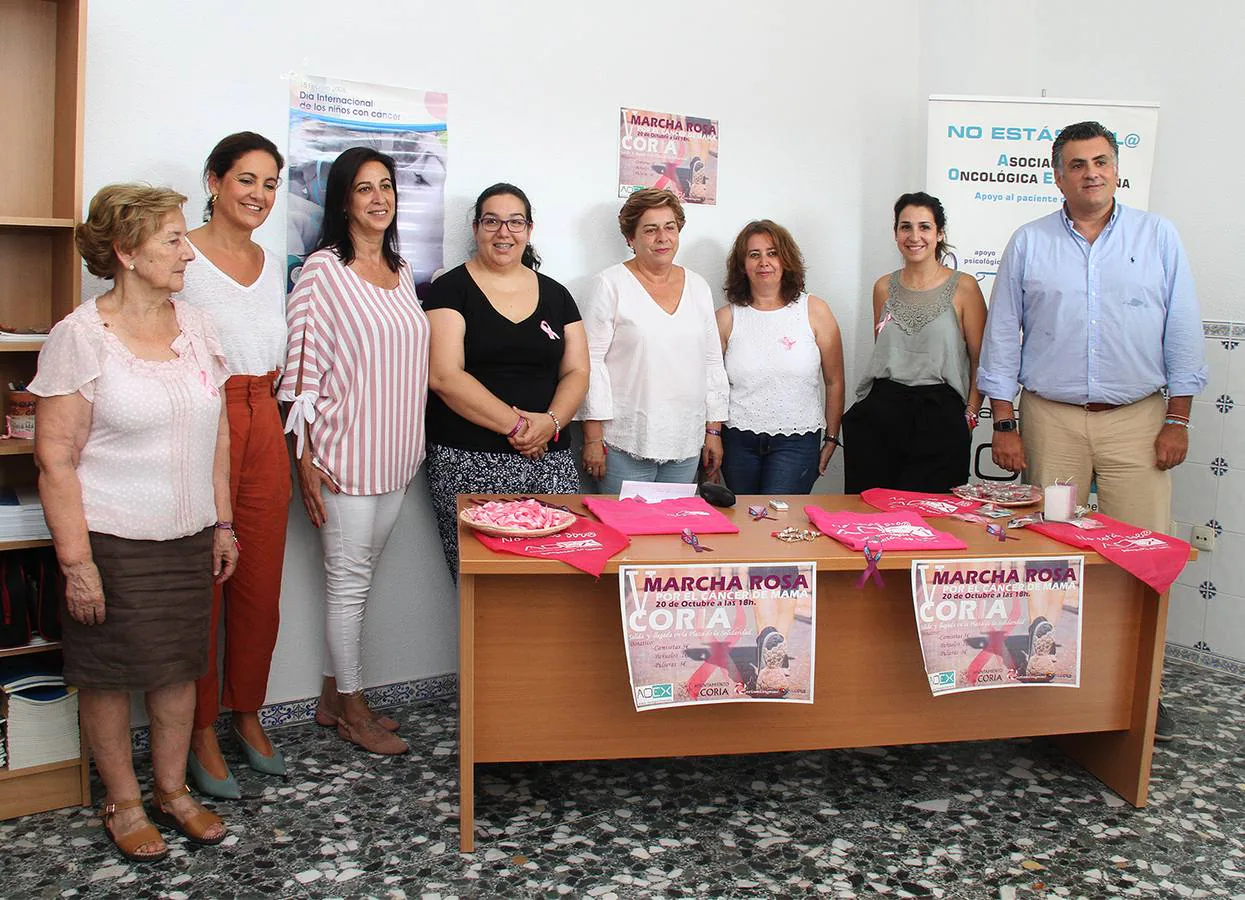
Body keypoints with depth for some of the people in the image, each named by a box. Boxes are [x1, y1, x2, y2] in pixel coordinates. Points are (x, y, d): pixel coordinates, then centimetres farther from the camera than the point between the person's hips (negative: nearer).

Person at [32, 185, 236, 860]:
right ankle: (123, 804, 27)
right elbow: (55, 458, -13)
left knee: (179, 666, 14)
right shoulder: (80, 336, -12)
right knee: (109, 674, 8)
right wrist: (76, 561, -15)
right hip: (112, 541, -5)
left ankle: (173, 791, 31)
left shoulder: (194, 325, 6)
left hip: (189, 536, 5)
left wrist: (223, 524, 12)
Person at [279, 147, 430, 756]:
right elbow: (303, 365, -11)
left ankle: (333, 698, 27)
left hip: (395, 451, 7)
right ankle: (352, 709, 17)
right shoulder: (323, 270, -8)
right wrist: (305, 459, -15)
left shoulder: (401, 271, 13)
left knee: (359, 575, 14)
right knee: (349, 578, 3)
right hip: (345, 450, -7)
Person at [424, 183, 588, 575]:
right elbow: (444, 376, -8)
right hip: (470, 462, -3)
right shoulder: (451, 289, 2)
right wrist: (517, 424, -13)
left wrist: (551, 422, -8)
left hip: (549, 460, 4)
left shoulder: (556, 294, 15)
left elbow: (577, 372, 12)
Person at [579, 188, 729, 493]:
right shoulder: (610, 285, -3)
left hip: (686, 444, 4)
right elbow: (591, 362, -6)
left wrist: (714, 430, 11)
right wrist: (593, 438, -10)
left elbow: (712, 362, 15)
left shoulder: (698, 287, 12)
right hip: (626, 444, -4)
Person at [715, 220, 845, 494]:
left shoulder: (815, 312, 1)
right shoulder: (727, 318, 4)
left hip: (796, 442, -2)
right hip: (738, 440, 2)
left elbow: (834, 382, 4)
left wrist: (831, 439, 4)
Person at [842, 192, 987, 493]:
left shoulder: (963, 287, 1)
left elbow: (981, 360, 0)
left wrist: (970, 415, -7)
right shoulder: (884, 287, 12)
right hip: (880, 414, 3)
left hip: (939, 417, -3)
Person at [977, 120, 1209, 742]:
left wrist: (1177, 420, 0)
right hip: (1051, 417, 0)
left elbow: (1183, 333, 6)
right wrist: (1003, 424, 0)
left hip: (1137, 418, 0)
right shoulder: (1028, 243, 6)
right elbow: (1001, 336, 5)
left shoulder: (1158, 237, 6)